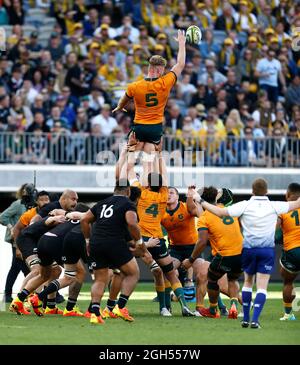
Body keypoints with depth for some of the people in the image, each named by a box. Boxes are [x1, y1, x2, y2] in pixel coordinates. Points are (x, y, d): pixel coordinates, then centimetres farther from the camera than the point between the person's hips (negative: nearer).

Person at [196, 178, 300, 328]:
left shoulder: (244, 206, -7)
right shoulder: (274, 206, -4)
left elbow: (220, 212, -8)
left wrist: (201, 202, 2)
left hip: (248, 249, 1)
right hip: (267, 250, -1)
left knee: (248, 282, 20)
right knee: (262, 286, -2)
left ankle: (246, 318, 19)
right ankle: (255, 320, -15)